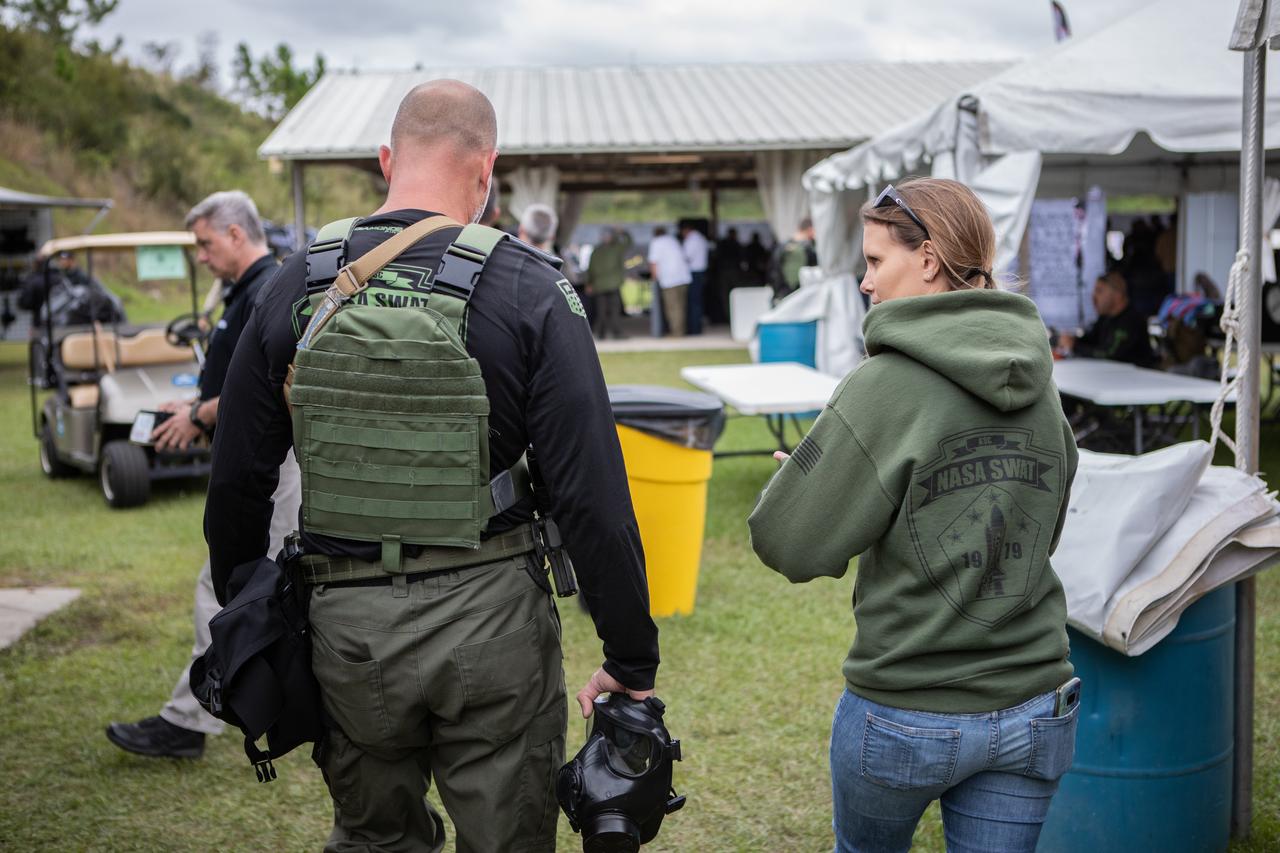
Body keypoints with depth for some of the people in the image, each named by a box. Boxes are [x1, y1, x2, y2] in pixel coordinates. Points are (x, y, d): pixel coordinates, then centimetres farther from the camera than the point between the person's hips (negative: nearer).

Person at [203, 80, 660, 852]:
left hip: (346, 622, 3)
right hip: (490, 615, -3)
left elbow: (238, 483, 3)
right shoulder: (528, 290, -11)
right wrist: (632, 660, -5)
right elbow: (592, 496, -14)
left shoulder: (299, 286, -1)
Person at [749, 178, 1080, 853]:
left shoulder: (886, 386, -18)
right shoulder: (1040, 387, 2)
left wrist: (802, 475, 6)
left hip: (907, 715, -4)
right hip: (1033, 711, 5)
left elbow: (786, 543, -14)